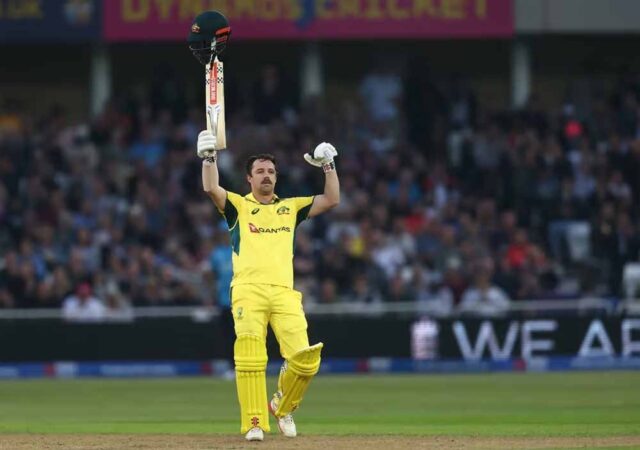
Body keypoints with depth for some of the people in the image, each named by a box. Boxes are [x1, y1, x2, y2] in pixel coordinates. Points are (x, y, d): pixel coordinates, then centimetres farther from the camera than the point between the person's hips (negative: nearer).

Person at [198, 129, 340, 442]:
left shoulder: (291, 208, 24)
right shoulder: (237, 206, 15)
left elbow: (332, 200, 19)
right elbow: (211, 189, -3)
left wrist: (328, 166, 11)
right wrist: (208, 158, -13)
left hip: (285, 293, 2)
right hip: (248, 291, -2)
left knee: (305, 359, -12)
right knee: (250, 359, -16)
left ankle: (282, 407, 15)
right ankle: (254, 424, -12)